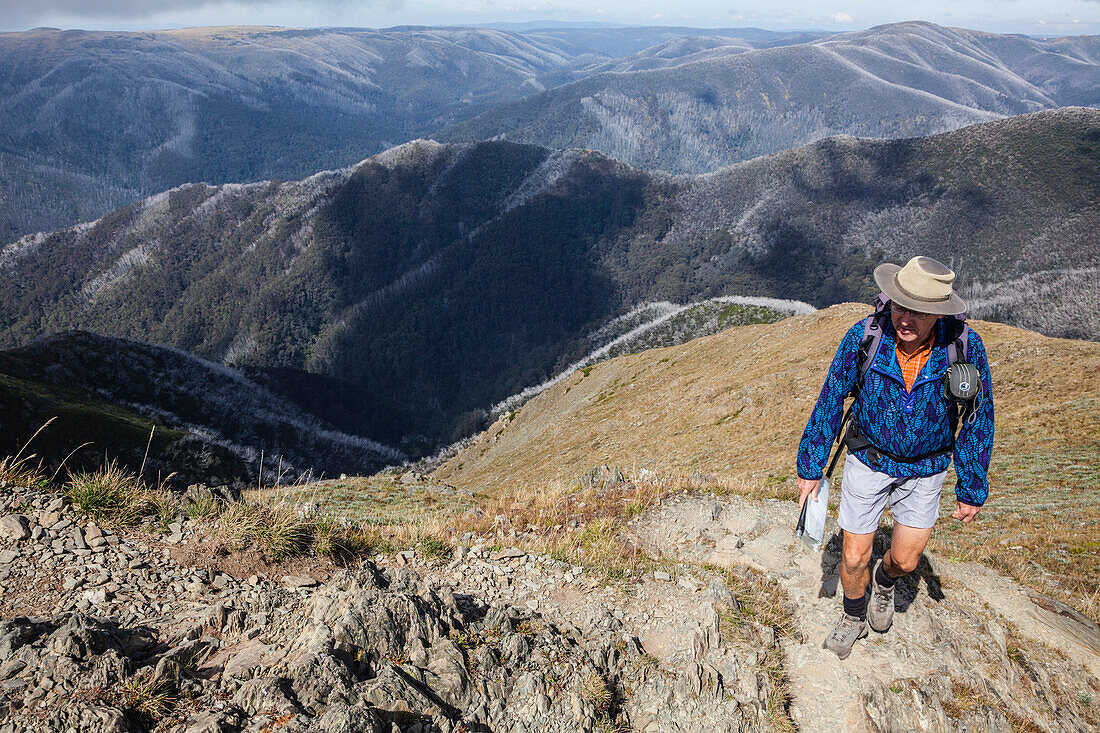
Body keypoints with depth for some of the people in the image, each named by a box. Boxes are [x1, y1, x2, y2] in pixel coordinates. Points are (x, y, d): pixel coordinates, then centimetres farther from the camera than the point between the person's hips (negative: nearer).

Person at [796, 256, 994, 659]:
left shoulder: (965, 347, -22)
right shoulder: (863, 338, -24)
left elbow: (979, 420, -7)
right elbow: (830, 401, -9)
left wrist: (972, 489, -1)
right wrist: (810, 466, -5)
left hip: (924, 467, 1)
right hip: (868, 458, 0)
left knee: (906, 558, 9)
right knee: (854, 557, 6)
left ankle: (885, 581, 47)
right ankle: (854, 617, 37)